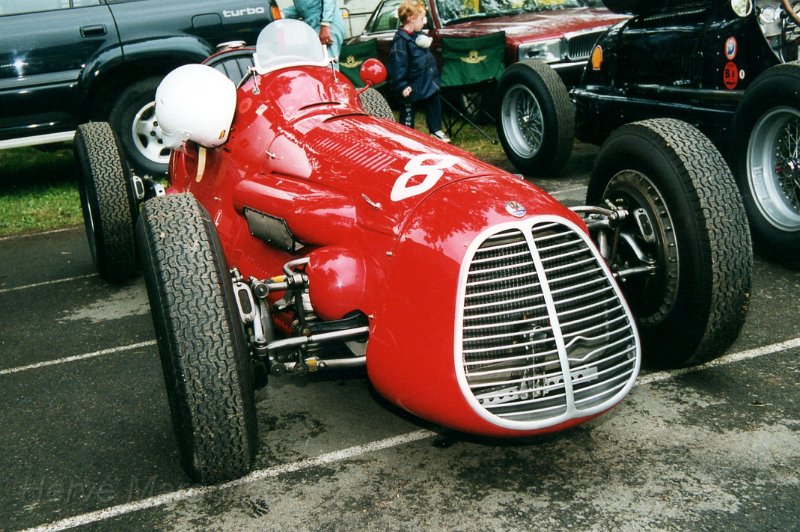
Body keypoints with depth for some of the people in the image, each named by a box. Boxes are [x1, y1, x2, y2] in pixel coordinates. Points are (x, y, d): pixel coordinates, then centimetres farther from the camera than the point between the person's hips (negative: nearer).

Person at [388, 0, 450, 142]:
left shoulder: (418, 35, 8)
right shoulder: (400, 40, -20)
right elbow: (397, 65, -24)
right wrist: (402, 85, -25)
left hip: (428, 82, 9)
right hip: (412, 86, -9)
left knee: (434, 104, 20)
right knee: (408, 114, 5)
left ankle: (436, 131, 36)